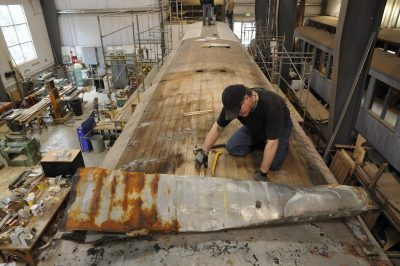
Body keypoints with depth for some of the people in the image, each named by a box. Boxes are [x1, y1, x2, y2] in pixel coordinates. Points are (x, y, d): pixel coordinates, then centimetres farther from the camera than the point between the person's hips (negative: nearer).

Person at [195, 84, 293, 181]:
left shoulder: (271, 104, -43)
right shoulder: (233, 103, -27)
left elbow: (272, 142, -39)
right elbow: (218, 126, -17)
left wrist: (262, 172, -35)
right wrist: (204, 152, -19)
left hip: (279, 128, -4)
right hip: (254, 127, 4)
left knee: (273, 164, -20)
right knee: (232, 148, -12)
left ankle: (283, 143, 9)